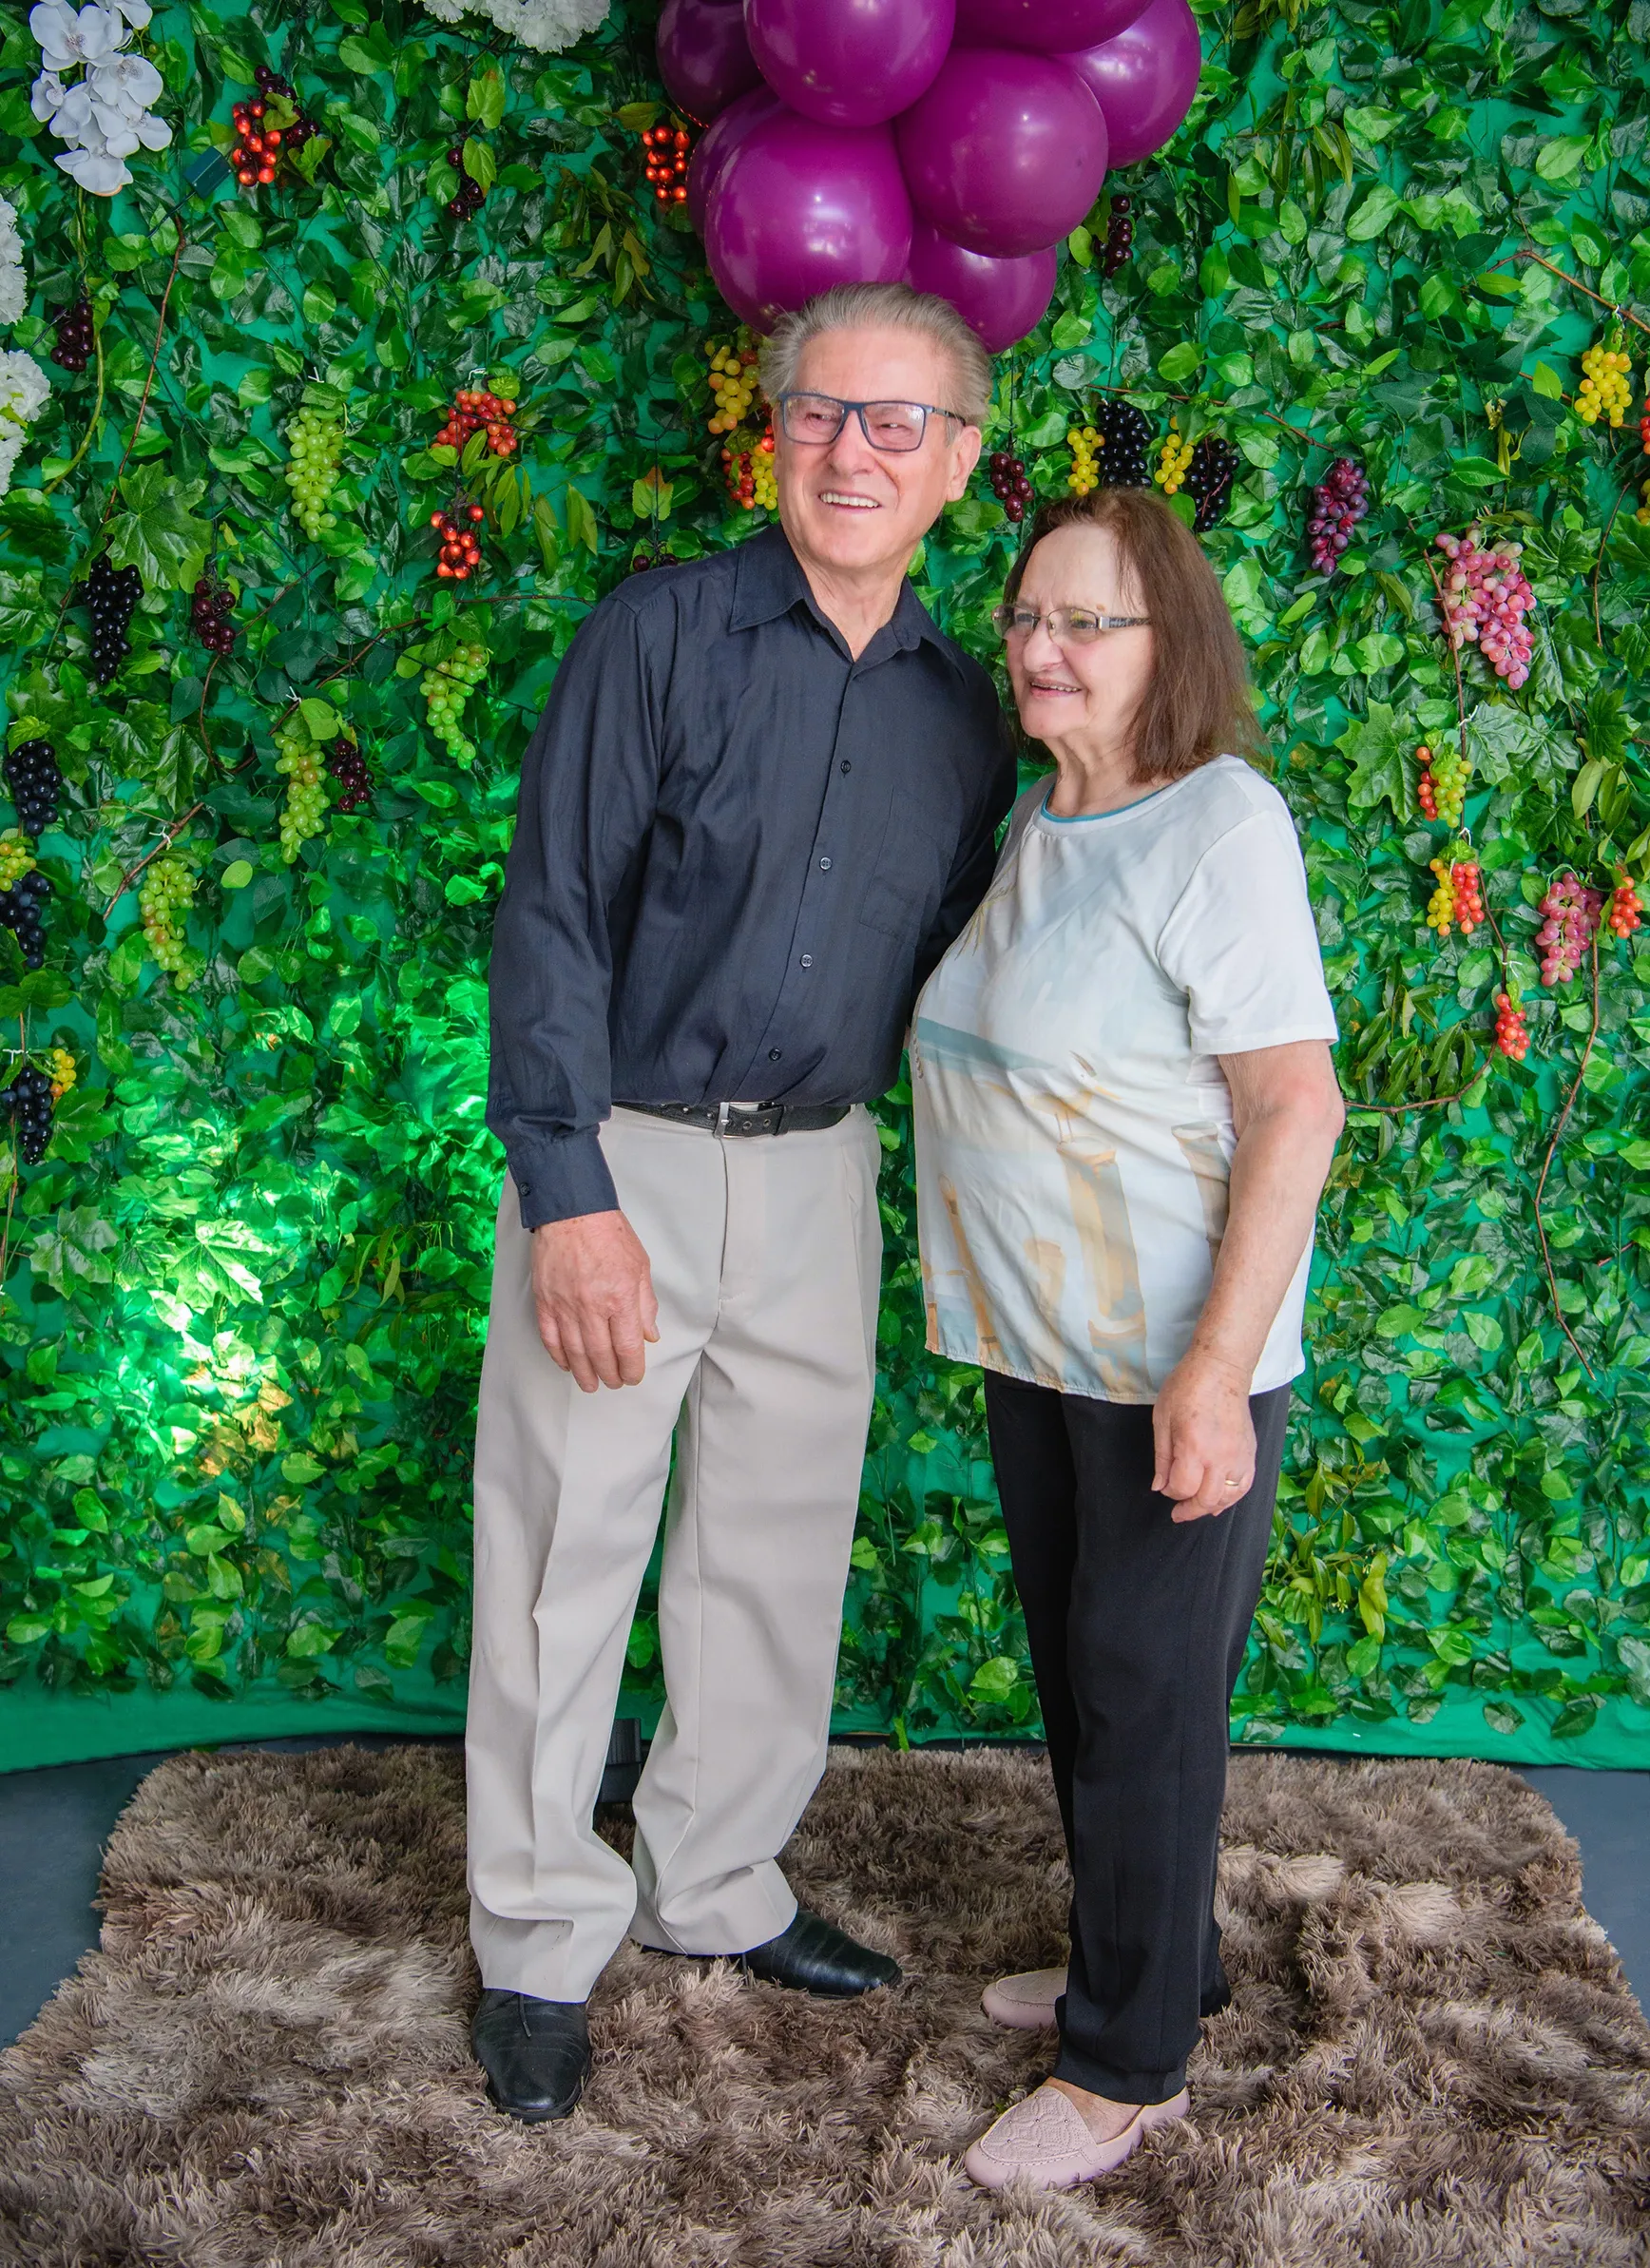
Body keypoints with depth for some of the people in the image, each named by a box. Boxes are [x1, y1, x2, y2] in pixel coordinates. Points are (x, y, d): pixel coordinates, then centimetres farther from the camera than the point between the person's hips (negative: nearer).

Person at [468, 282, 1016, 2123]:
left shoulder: (963, 711, 6)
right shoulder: (658, 635, -8)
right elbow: (550, 919, -12)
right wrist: (569, 1193, -18)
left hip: (818, 1173, 5)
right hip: (619, 1156, -4)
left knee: (781, 1553, 14)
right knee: (565, 1559, 4)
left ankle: (715, 1887, 36)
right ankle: (540, 1939, 24)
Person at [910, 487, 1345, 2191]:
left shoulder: (1217, 828, -17)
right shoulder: (1034, 820, 8)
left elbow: (1296, 1107, -21)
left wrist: (1215, 1373, -25)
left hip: (1177, 1360, -8)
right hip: (1040, 1341, 8)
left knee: (1142, 1698, 5)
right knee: (1076, 1670, 20)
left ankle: (1130, 2064, 23)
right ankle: (1140, 1967, 41)